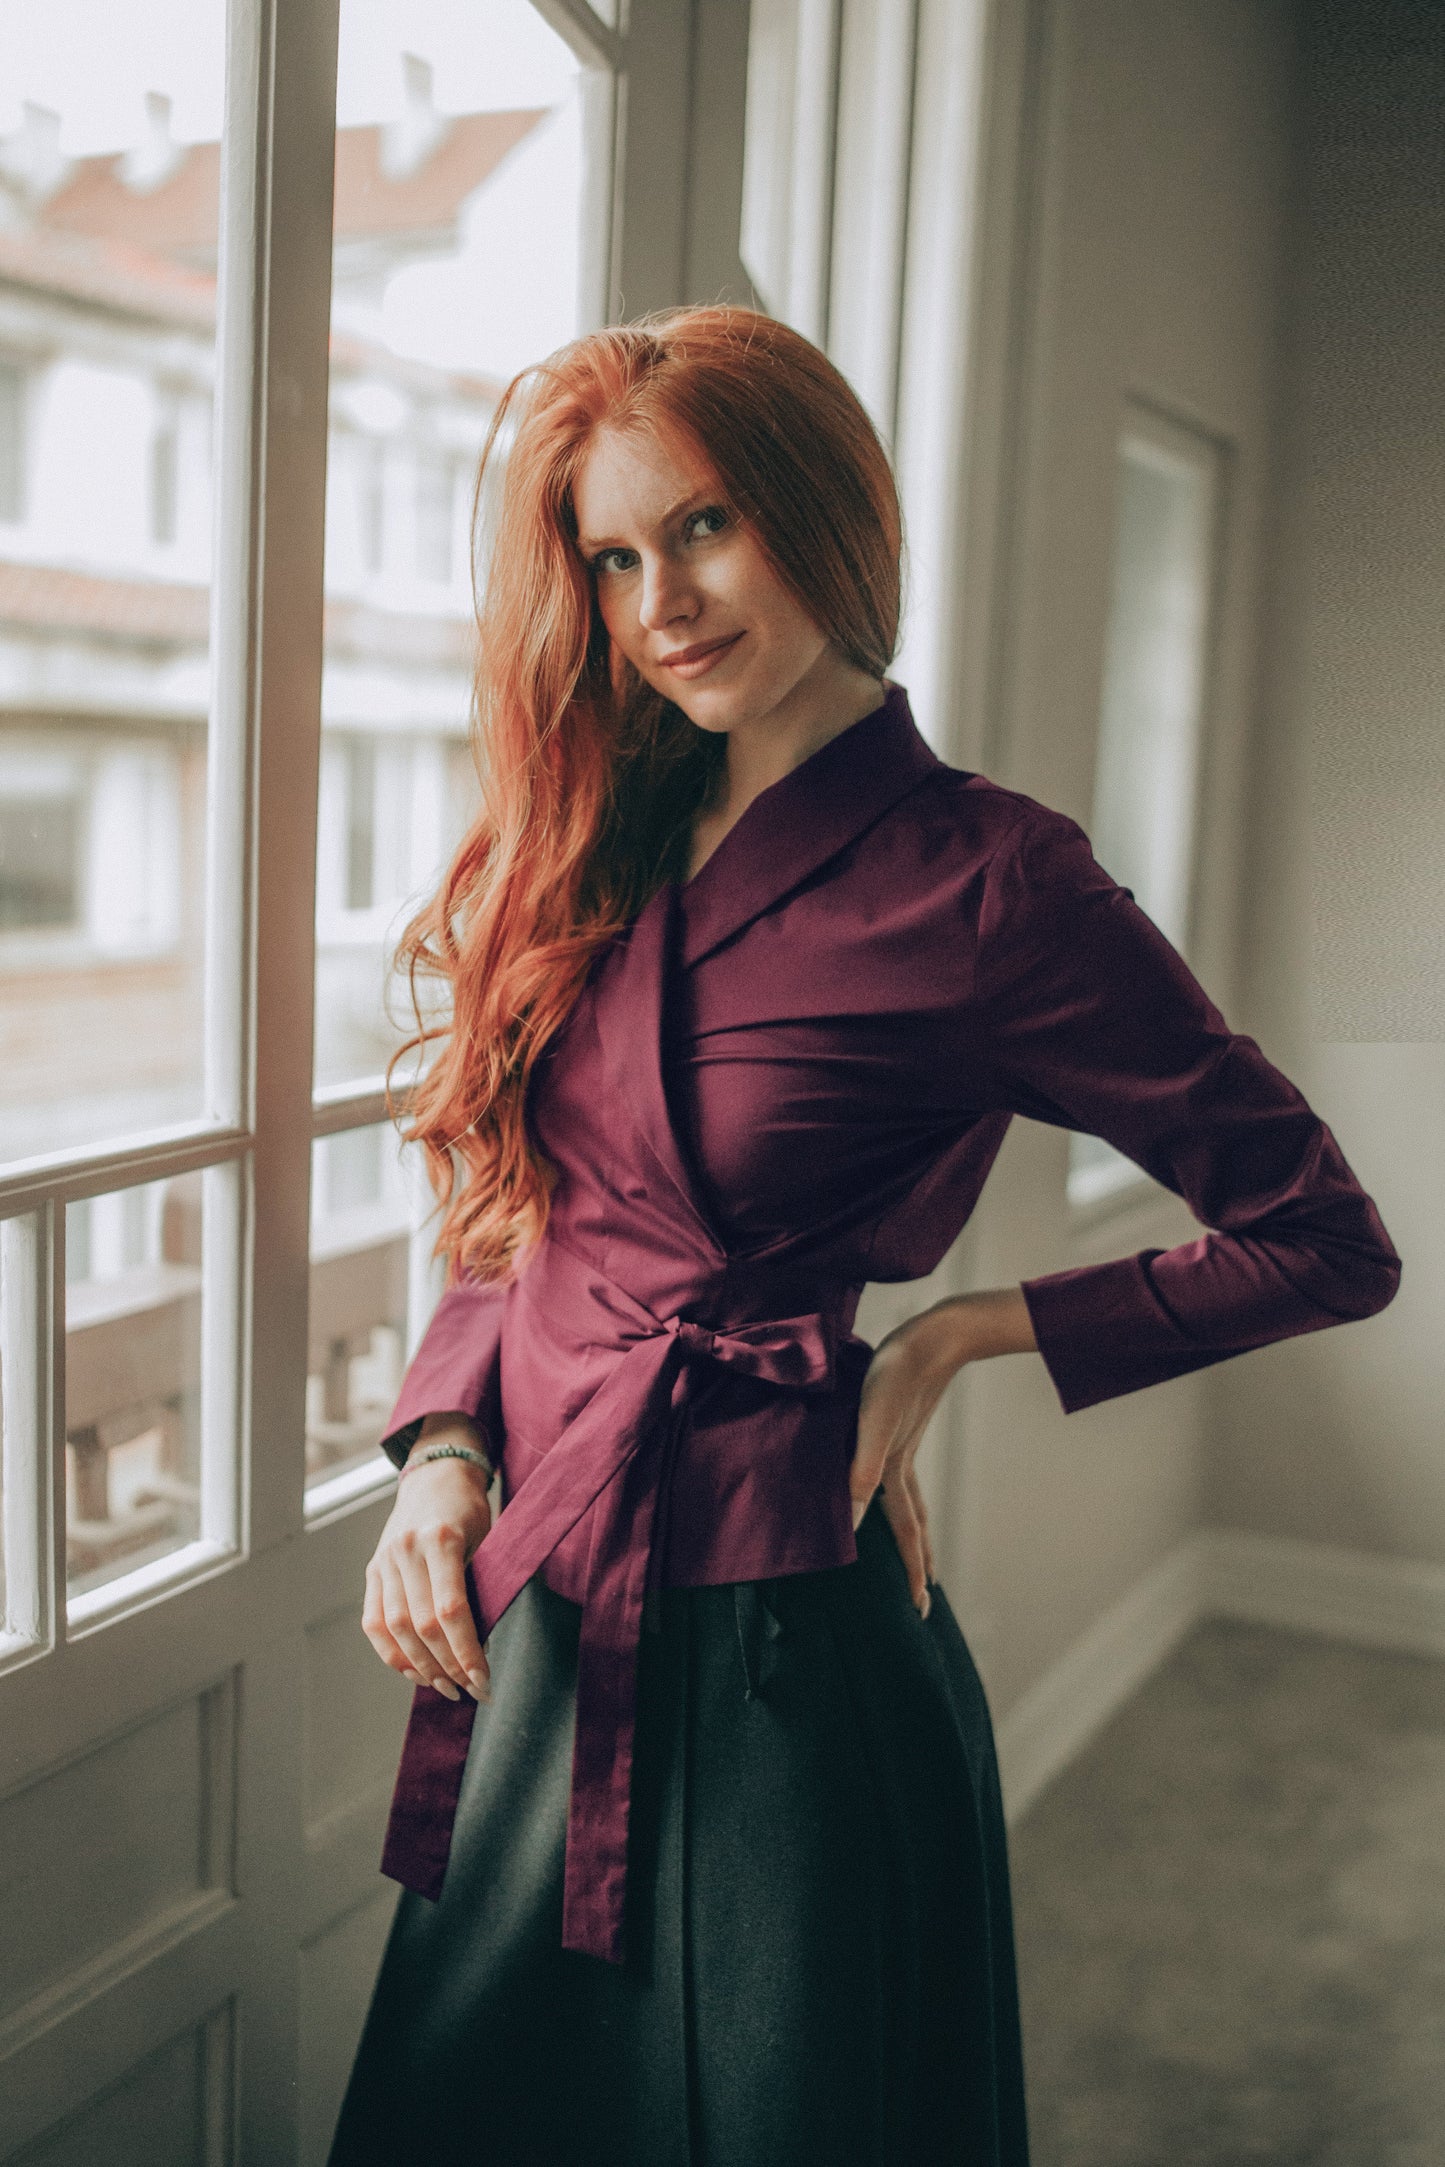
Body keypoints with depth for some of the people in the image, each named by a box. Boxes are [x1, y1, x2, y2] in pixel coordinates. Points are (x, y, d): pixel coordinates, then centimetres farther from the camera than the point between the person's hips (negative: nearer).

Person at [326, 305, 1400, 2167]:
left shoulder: (981, 875, -13)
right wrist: (441, 1451, -4)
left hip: (771, 1643, -6)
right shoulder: (588, 849, 5)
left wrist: (960, 1338, -11)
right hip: (527, 1619, 7)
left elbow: (1325, 1242, -8)